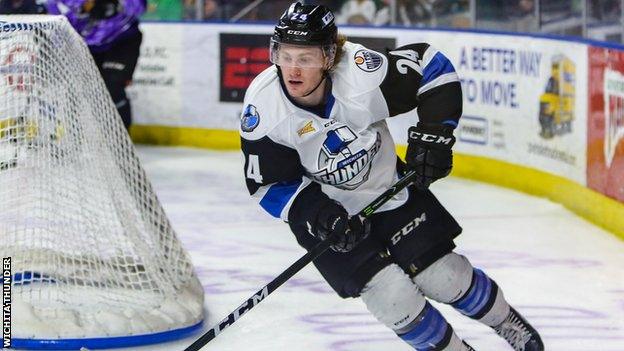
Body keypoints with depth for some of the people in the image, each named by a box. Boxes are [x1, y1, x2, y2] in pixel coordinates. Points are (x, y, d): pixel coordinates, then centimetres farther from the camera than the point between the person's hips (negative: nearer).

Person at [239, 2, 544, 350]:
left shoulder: (362, 73, -30)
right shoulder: (263, 106, -26)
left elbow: (432, 66, -14)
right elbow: (267, 184, -14)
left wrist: (433, 135, -19)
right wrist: (317, 214, -28)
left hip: (390, 190, 1)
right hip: (327, 213, -1)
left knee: (445, 276, 4)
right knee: (392, 296, -14)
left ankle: (508, 322, 34)